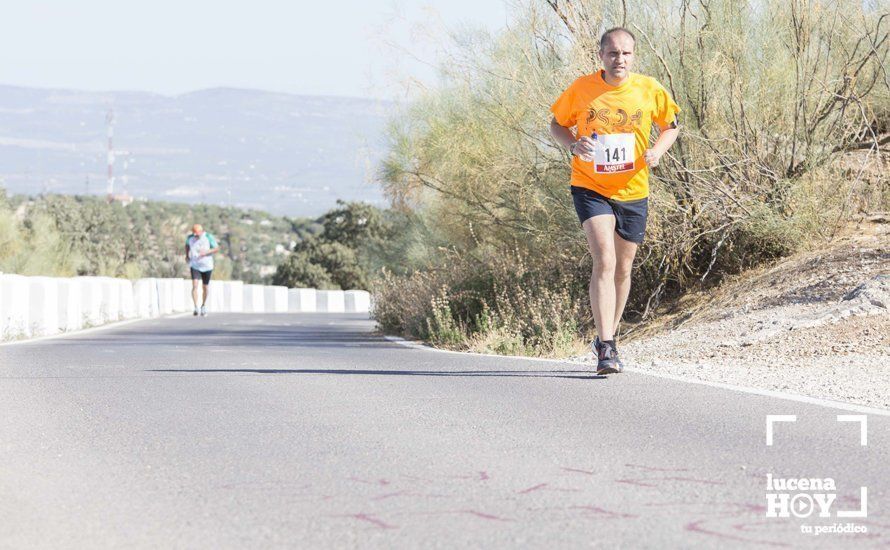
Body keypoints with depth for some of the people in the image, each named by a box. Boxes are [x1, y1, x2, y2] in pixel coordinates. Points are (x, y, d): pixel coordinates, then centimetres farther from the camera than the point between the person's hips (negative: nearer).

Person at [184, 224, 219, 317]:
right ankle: (196, 308, -24)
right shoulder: (190, 237, -5)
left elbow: (217, 249, -9)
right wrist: (187, 255, 8)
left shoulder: (208, 237, -13)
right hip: (194, 266, 0)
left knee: (206, 287, 11)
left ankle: (203, 306, 34)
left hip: (207, 266, 0)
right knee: (194, 285, -18)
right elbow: (187, 245, 18)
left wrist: (206, 252, -24)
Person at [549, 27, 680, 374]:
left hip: (632, 192, 3)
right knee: (604, 261, -19)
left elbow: (671, 126, 9)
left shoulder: (650, 91, -5)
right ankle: (606, 348, -21)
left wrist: (658, 150, -12)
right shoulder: (581, 89, -8)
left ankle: (606, 339, 34)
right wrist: (573, 144, -16)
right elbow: (557, 124, 6)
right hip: (590, 187, -3)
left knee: (623, 270, 13)